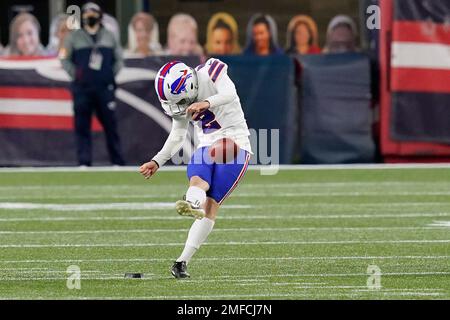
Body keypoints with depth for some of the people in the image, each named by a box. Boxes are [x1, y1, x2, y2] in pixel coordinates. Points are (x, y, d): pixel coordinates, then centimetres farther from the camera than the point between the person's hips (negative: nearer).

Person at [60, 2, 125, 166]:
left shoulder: (109, 36, 13)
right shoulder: (74, 37, 7)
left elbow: (119, 59, 17)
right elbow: (65, 59, 8)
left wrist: (111, 76, 5)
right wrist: (75, 75, -2)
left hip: (105, 87, 1)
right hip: (82, 89, -1)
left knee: (110, 125, 0)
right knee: (82, 126, -3)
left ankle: (117, 162, 4)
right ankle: (84, 163, -1)